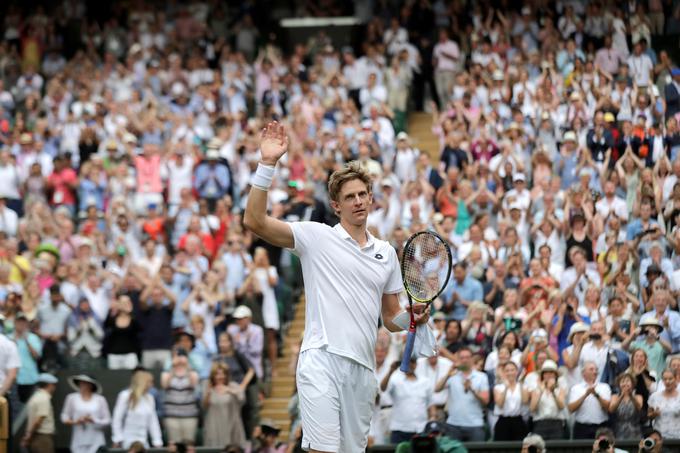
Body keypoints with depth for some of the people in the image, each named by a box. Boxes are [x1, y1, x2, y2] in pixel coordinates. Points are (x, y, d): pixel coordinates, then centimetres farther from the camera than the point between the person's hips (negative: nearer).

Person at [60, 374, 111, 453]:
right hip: (79, 442, 1)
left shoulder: (100, 399, 3)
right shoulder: (72, 398, 6)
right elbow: (64, 417, 9)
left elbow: (107, 421, 3)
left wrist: (93, 420, -14)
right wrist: (75, 422, -11)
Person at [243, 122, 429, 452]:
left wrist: (411, 318, 1)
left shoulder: (386, 253, 19)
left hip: (363, 368, 5)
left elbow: (391, 318, 24)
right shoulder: (316, 237, 3)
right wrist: (267, 164, -14)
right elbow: (254, 221, -8)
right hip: (323, 360, -5)